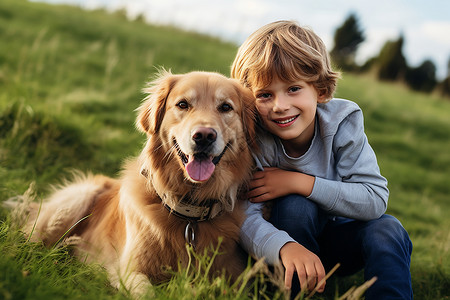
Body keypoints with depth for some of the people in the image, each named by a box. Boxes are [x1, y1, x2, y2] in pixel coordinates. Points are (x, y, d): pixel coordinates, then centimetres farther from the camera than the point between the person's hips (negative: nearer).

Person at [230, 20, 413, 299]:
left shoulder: (342, 122, -19)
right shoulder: (253, 139, -22)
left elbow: (376, 200, -23)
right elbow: (244, 218, -31)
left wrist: (301, 183, -31)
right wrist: (287, 247, -52)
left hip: (339, 242, 1)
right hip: (282, 236, 0)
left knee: (387, 229, -27)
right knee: (294, 205, -32)